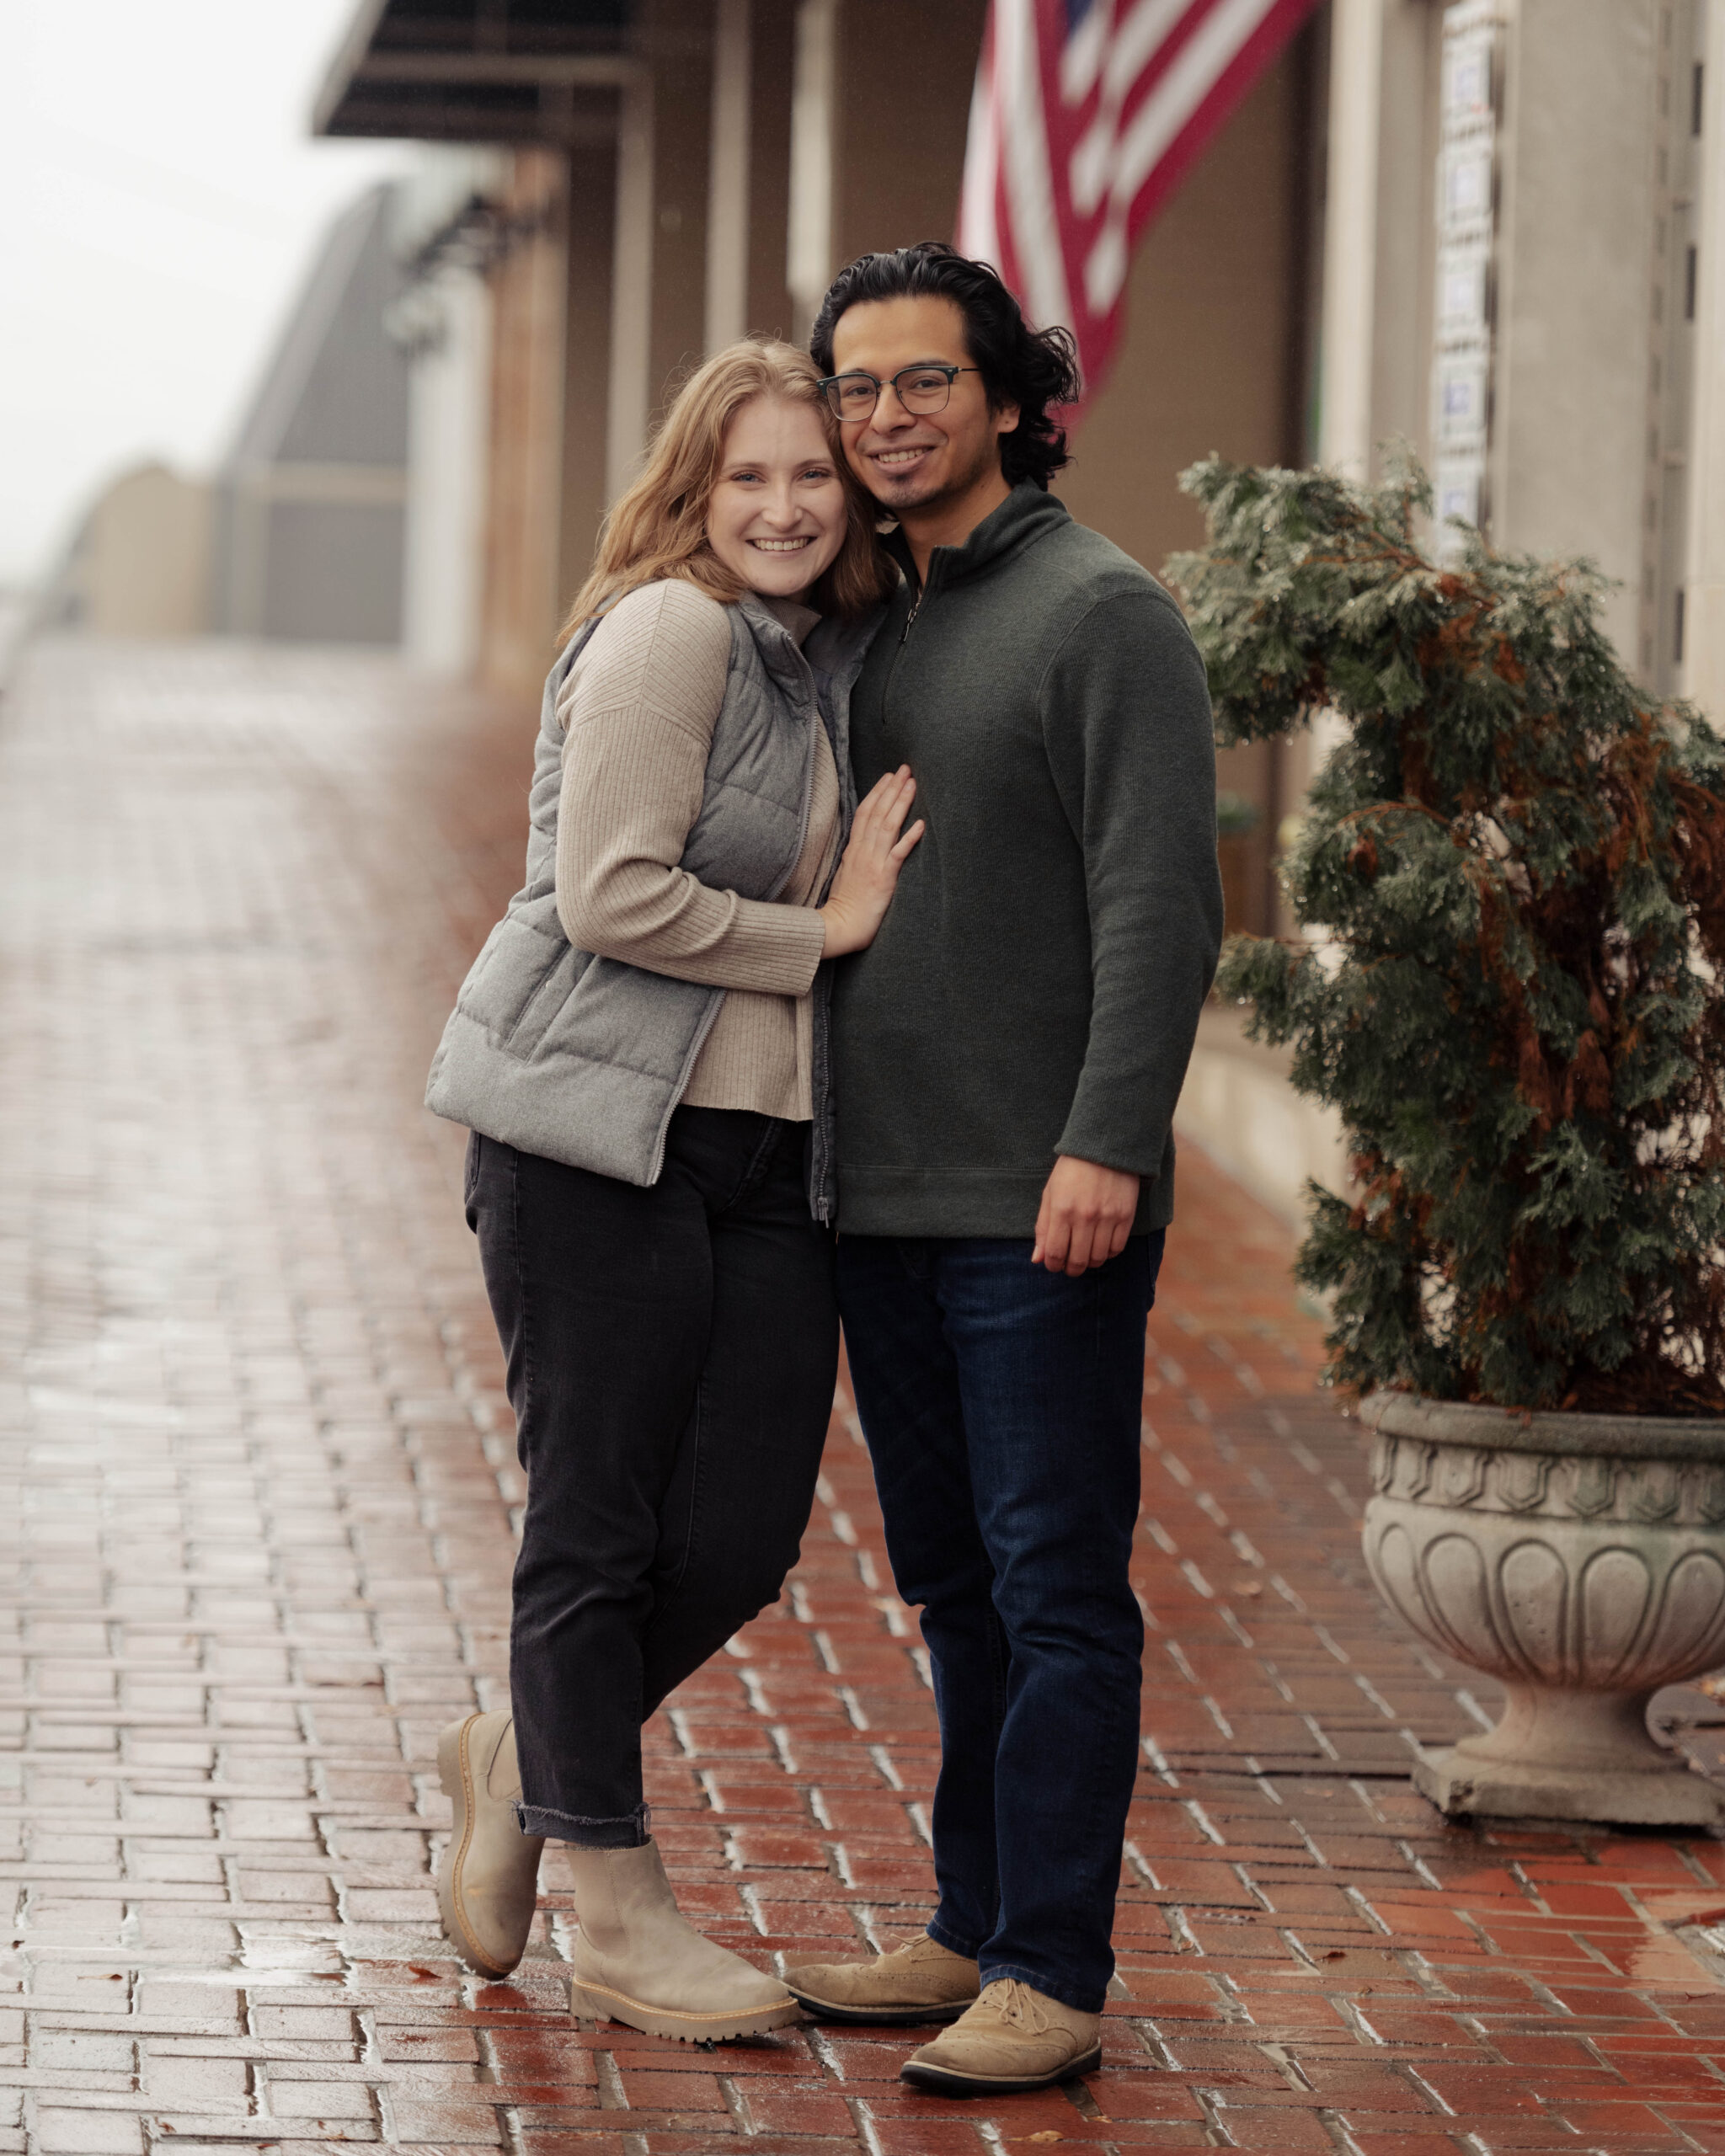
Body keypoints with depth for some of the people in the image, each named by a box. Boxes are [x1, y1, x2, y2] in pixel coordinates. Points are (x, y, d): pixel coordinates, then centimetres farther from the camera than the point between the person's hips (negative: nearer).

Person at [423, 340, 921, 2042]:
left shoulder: (835, 657, 16)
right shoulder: (670, 631, -10)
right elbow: (611, 897, -16)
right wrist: (819, 936, -9)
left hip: (769, 1149, 8)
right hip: (600, 1132, -8)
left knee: (746, 1532, 4)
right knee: (598, 1519, 1)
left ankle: (523, 1759, 30)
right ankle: (620, 1918, 11)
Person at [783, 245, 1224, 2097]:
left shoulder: (1102, 612, -8)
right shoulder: (874, 629, 15)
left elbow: (1158, 900, -15)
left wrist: (1107, 1144, -23)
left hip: (1041, 1206, -8)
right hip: (884, 1192, 8)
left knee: (1056, 1587, -5)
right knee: (957, 1587, 13)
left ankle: (1054, 1978, -4)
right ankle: (975, 1933, 21)